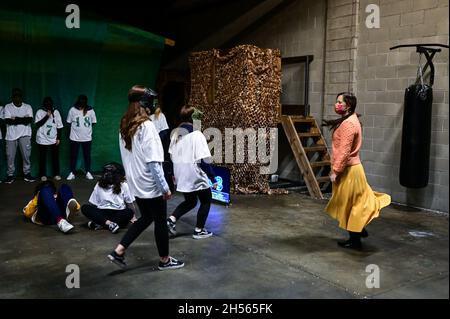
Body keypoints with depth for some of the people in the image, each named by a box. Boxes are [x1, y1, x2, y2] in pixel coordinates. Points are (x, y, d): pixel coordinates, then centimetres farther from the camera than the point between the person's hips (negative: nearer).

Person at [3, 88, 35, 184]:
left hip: (24, 135, 0)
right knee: (10, 156, 3)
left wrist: (15, 119, -14)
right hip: (11, 135, 1)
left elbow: (30, 120, -10)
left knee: (26, 154, -5)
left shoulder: (28, 107, 5)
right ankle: (10, 175, 16)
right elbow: (7, 121, -9)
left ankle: (27, 174, 8)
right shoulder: (7, 107, 5)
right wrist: (23, 119, -14)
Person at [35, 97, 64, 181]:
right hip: (42, 140, -1)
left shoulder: (56, 112, 1)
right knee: (43, 158, 6)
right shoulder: (39, 112, -4)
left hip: (54, 140, 2)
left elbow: (59, 126, 4)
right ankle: (43, 175, 17)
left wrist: (58, 138, 1)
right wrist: (46, 116, -19)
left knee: (55, 157, 7)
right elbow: (38, 124, -14)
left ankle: (56, 174, 18)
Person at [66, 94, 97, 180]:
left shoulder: (90, 110, -5)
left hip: (87, 137, 1)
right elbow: (69, 122, 2)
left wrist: (86, 128, 2)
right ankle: (72, 173, 16)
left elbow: (93, 122, 5)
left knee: (87, 155, 10)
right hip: (75, 137, 0)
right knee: (73, 156, 7)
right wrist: (76, 128, -1)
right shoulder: (72, 110, -7)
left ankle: (88, 173, 21)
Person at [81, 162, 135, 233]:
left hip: (118, 213, -1)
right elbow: (93, 203, 5)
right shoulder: (99, 185, 7)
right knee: (84, 208, -22)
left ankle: (100, 224, -34)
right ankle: (109, 223, -37)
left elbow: (129, 203, 6)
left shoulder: (123, 185, 2)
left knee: (130, 212, -32)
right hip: (102, 213, 1)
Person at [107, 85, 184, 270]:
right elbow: (153, 161, -22)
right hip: (150, 185, -8)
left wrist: (132, 176, 18)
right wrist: (165, 187, -17)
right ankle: (165, 260, 24)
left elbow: (126, 157, 10)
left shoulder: (124, 126, 4)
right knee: (160, 221, 9)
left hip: (135, 184, 8)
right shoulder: (146, 126, -20)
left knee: (145, 218, 22)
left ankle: (118, 251, 18)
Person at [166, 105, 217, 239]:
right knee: (206, 201, 15)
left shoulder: (176, 134, 4)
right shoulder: (197, 135, -17)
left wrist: (175, 174, 26)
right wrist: (213, 178, -11)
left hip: (181, 177, 7)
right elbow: (203, 161, -18)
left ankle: (171, 219, 6)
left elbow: (172, 156, 13)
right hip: (196, 176, -7)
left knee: (190, 201, 24)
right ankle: (199, 230, 18)